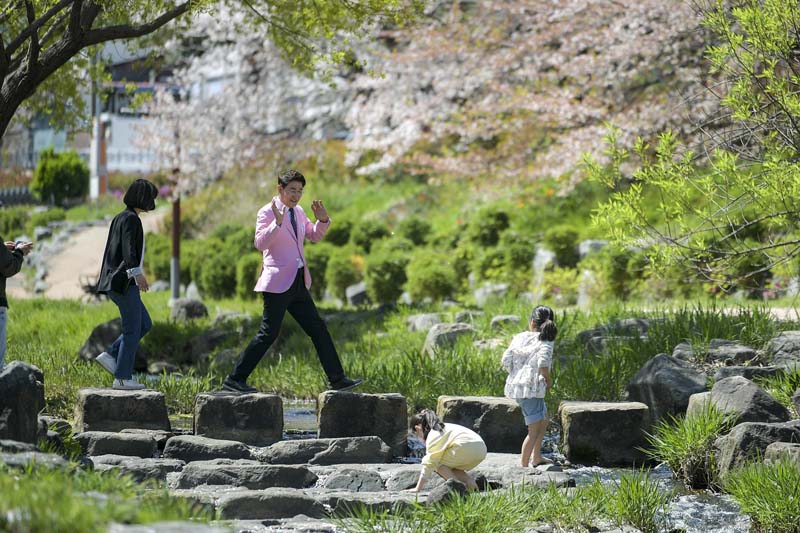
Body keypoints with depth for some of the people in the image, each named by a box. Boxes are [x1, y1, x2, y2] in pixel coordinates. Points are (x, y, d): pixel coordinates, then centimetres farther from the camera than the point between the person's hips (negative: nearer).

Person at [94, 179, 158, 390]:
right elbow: (129, 248, -26)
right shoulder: (131, 219, -12)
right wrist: (137, 273, -37)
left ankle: (110, 356, 8)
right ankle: (122, 378, -2)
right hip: (125, 283, -10)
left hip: (115, 282, 10)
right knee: (132, 329, -4)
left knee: (145, 324, 14)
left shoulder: (119, 218, 17)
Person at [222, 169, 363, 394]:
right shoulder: (267, 212, -9)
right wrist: (277, 223, -33)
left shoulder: (298, 212, 13)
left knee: (318, 328, 8)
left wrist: (322, 220, 5)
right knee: (268, 333, -9)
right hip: (278, 282, -8)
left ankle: (337, 379, 13)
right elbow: (260, 243, -21)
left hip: (298, 283, 8)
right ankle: (234, 379, -3)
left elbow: (314, 236, 25)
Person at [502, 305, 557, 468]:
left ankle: (536, 457, 33)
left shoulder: (520, 337, 8)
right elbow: (542, 362, -25)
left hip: (515, 385, 7)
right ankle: (524, 466, -2)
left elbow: (506, 360, 3)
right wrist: (548, 381, -9)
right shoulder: (545, 341, -8)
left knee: (544, 418, 28)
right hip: (531, 388, -7)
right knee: (534, 430, 1)